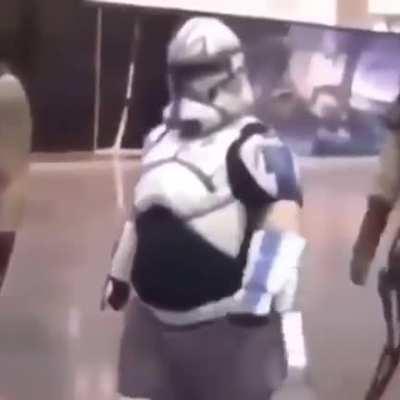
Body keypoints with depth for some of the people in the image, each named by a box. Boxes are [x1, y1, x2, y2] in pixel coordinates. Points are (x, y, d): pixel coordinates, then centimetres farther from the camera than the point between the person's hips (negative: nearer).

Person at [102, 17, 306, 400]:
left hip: (225, 318, -8)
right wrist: (119, 272, 26)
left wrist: (260, 293, -30)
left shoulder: (252, 145, -14)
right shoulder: (160, 138, 13)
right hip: (152, 313, 8)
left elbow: (283, 217, -24)